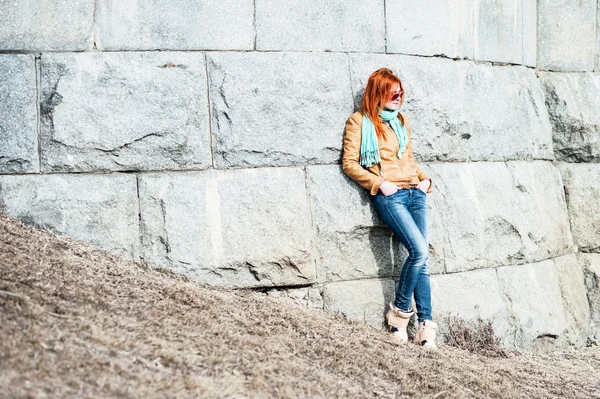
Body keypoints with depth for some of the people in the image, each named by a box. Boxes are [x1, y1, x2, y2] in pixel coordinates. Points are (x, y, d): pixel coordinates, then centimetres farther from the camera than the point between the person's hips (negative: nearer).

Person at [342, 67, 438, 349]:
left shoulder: (401, 121, 21)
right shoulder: (359, 122, 3)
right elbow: (349, 163, -3)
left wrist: (425, 179, 11)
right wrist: (379, 183, -12)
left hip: (415, 192, 6)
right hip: (388, 196, -6)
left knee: (422, 258, -4)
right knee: (419, 250, -21)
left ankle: (425, 327, -4)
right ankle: (398, 312, -3)